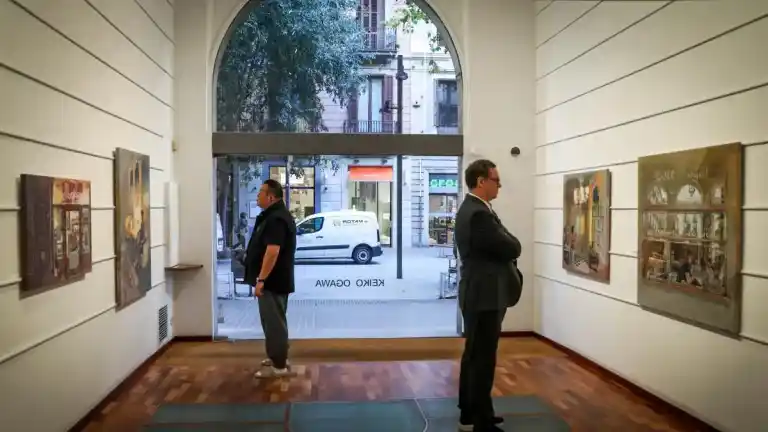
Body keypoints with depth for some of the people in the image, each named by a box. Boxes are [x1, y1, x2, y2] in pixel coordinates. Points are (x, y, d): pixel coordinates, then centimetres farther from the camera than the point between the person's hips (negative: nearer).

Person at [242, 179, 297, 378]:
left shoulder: (275, 219, -21)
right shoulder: (277, 215, 15)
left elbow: (272, 251, -29)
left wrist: (261, 279, -27)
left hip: (272, 280, -11)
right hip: (276, 279, 11)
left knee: (274, 321, -3)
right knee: (274, 320, 19)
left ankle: (279, 366, 5)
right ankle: (277, 357, 30)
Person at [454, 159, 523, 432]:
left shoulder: (472, 209, 12)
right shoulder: (478, 214, -22)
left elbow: (501, 247, 14)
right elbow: (512, 248, -19)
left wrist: (505, 248, -4)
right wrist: (508, 244, -1)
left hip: (479, 294, 11)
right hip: (484, 297, -11)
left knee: (474, 356, 18)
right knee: (483, 359, -1)